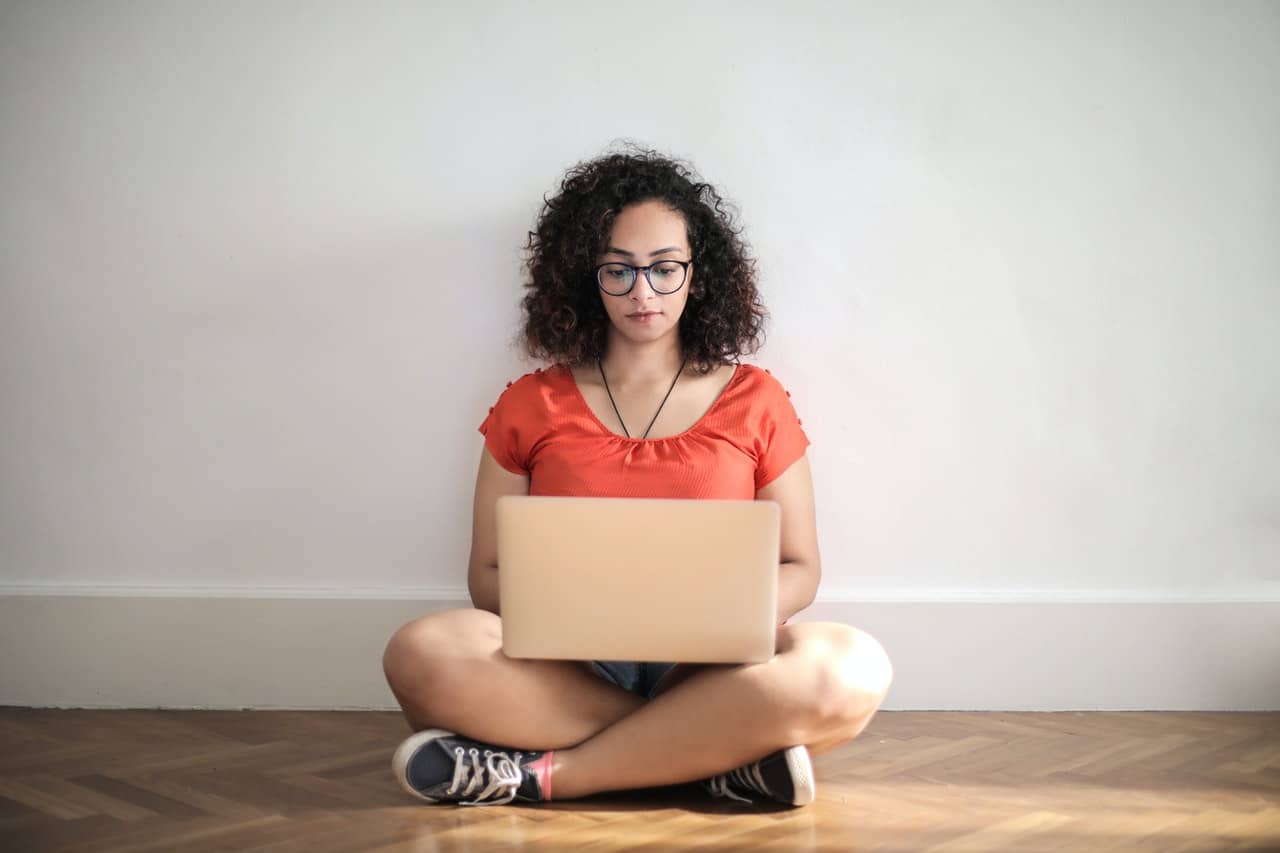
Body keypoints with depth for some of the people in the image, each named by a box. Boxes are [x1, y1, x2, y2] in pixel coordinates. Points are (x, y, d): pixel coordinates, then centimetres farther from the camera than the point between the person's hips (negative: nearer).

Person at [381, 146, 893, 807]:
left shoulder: (754, 401, 9)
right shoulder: (533, 405, 9)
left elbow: (798, 569, 12)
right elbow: (488, 573, 10)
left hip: (710, 669, 0)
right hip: (566, 667, 0)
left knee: (851, 668, -32)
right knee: (423, 654, -31)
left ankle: (545, 772, -25)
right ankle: (724, 754, -25)